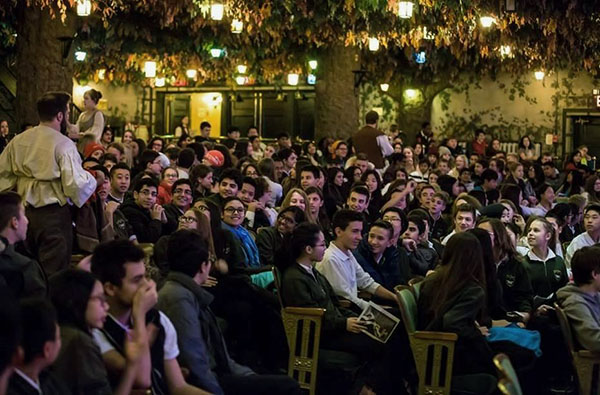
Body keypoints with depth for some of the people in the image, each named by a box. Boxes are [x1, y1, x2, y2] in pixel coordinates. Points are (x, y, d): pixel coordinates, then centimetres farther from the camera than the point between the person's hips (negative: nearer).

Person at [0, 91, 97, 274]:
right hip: (54, 214, -6)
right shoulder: (63, 144, -13)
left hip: (24, 211, 6)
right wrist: (93, 179, 0)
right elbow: (76, 183, -19)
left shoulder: (18, 141, 6)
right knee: (53, 273, -1)